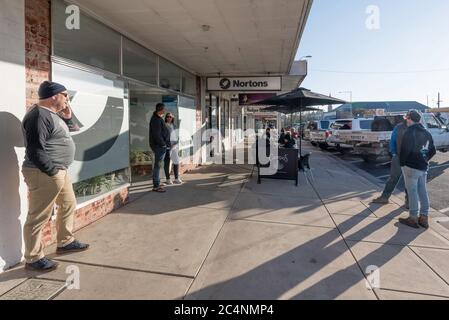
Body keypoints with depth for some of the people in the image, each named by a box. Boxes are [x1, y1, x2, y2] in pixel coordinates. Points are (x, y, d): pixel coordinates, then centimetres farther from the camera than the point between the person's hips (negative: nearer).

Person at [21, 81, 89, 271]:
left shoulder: (51, 114, 13)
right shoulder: (39, 115, -18)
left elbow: (58, 138, 23)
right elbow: (35, 150, -23)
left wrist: (66, 119, 10)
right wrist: (52, 171, -19)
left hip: (60, 171, 11)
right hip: (44, 174, -11)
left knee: (68, 205, 20)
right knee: (38, 217, 1)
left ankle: (65, 243, 35)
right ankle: (33, 259, 14)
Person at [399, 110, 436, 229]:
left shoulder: (410, 132, -13)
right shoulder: (427, 133, 11)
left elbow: (405, 149, -20)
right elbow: (433, 151, 15)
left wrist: (402, 163, -7)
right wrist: (424, 160, 17)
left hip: (411, 167, -7)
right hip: (423, 167, 8)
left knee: (412, 192, -1)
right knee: (423, 192, 12)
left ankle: (413, 218, 5)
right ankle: (424, 218, 19)